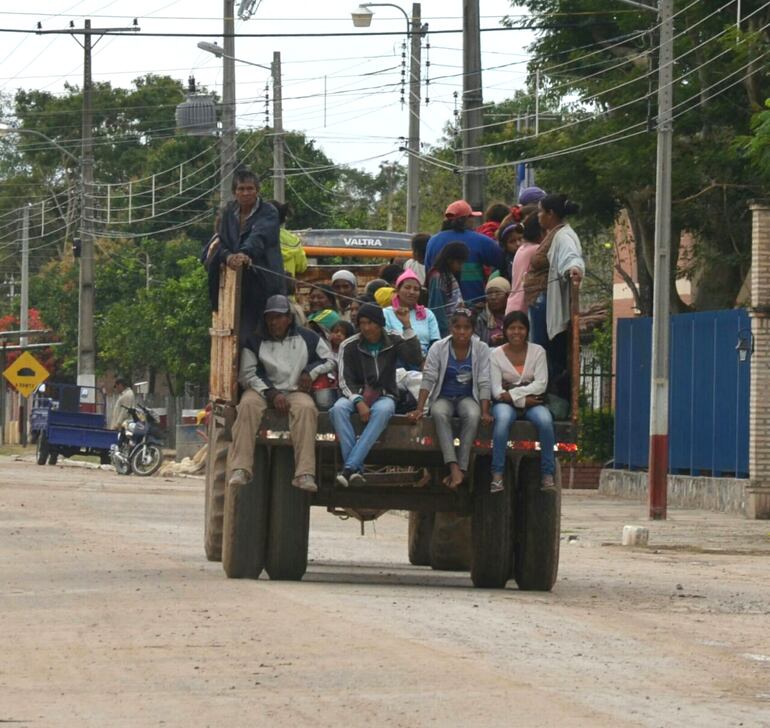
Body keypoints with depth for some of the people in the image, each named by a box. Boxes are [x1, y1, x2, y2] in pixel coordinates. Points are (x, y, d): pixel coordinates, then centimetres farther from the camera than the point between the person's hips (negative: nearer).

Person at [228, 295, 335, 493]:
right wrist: (272, 394, -12)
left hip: (295, 391, 0)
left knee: (306, 408, -35)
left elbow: (329, 361, 21)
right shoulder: (255, 341, 10)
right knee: (248, 405, -34)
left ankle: (304, 474, -43)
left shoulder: (307, 338, 13)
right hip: (262, 391, 0)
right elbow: (247, 374, 1)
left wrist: (311, 372, 1)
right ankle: (240, 469, -43)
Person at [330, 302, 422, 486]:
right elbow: (344, 380, -5)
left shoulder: (394, 341, 2)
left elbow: (416, 359, -14)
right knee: (338, 408, -33)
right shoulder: (349, 346, 1)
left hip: (384, 396, -1)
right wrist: (359, 402, -22)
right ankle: (356, 469, -37)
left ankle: (349, 467, -41)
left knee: (382, 410, -37)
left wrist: (407, 326, -18)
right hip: (355, 394, 1)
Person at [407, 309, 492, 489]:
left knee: (472, 416, -35)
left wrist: (485, 412, -18)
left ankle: (462, 468, -36)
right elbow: (428, 379, -10)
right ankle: (454, 468, -47)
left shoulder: (481, 349, -4)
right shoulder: (438, 348, -5)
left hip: (467, 398, 0)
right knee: (439, 414, -36)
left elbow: (484, 384, -6)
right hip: (443, 398, 0)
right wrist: (419, 409, -19)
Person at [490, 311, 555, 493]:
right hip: (506, 403, -1)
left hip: (532, 402, 1)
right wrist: (522, 401, -16)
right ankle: (497, 474, -35)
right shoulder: (496, 354, 3)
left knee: (545, 420, -32)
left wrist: (513, 393, -15)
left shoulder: (537, 351, 6)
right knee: (503, 419, -37)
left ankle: (547, 474, -26)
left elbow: (541, 384, -5)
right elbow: (496, 389, -5)